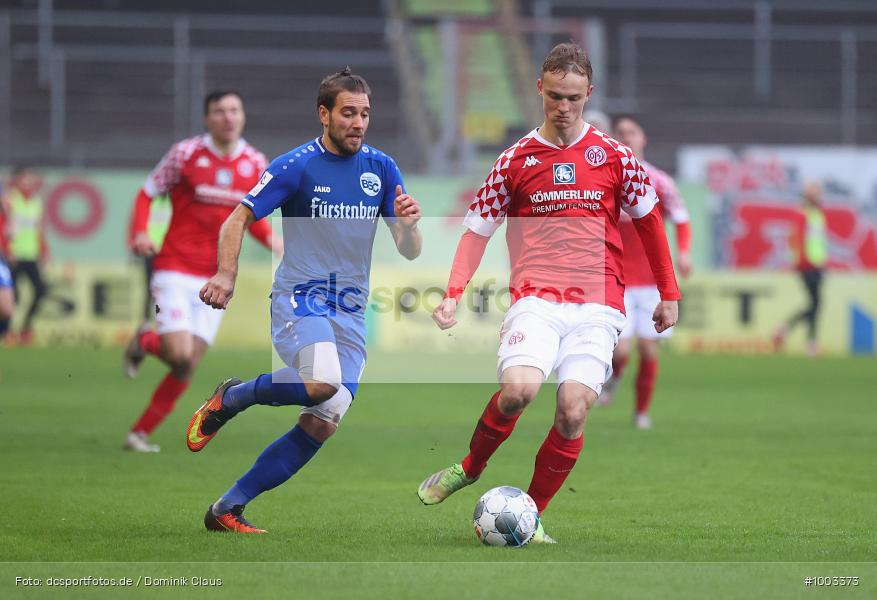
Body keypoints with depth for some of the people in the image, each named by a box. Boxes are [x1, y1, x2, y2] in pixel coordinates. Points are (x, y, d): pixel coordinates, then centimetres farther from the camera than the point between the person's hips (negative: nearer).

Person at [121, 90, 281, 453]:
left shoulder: (256, 164, 4)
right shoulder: (185, 154, -7)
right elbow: (146, 194, 2)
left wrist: (271, 238, -5)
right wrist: (139, 233, -16)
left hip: (215, 279, 4)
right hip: (175, 270, -4)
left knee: (188, 367, -1)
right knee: (179, 354, -18)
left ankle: (139, 434, 13)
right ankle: (145, 342, 18)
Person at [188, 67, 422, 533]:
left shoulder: (381, 169, 7)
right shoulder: (295, 167, -5)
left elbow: (409, 252, 8)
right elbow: (237, 221, -1)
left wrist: (408, 225, -16)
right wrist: (226, 274, -19)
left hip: (351, 312, 5)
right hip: (300, 298, -5)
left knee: (321, 426, -3)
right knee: (323, 382, -33)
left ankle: (227, 510, 7)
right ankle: (229, 399, -6)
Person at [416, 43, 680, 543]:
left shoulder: (614, 156, 7)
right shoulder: (516, 160, 8)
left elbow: (649, 219, 18)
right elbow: (478, 228, 12)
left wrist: (669, 294, 18)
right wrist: (453, 293, -1)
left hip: (598, 304, 1)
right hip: (535, 299, -1)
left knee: (573, 409, -15)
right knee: (519, 389, -25)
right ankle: (469, 470, 3)